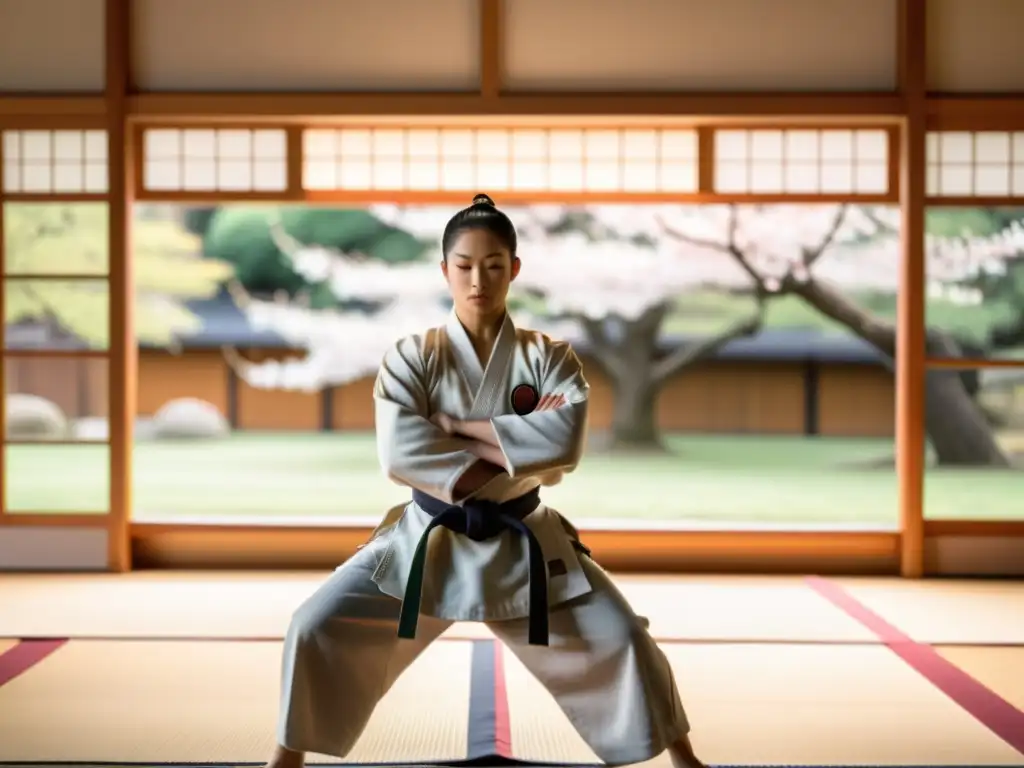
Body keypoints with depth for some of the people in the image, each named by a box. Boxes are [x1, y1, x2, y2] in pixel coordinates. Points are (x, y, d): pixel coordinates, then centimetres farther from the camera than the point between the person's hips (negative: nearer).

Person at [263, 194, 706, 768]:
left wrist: (456, 427, -21)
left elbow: (563, 442, -22)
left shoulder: (548, 357, -4)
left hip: (521, 543, 1)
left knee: (622, 641, -3)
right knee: (318, 628, -9)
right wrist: (514, 459, -23)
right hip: (429, 539, 0)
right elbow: (400, 454, -22)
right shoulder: (412, 357, -7)